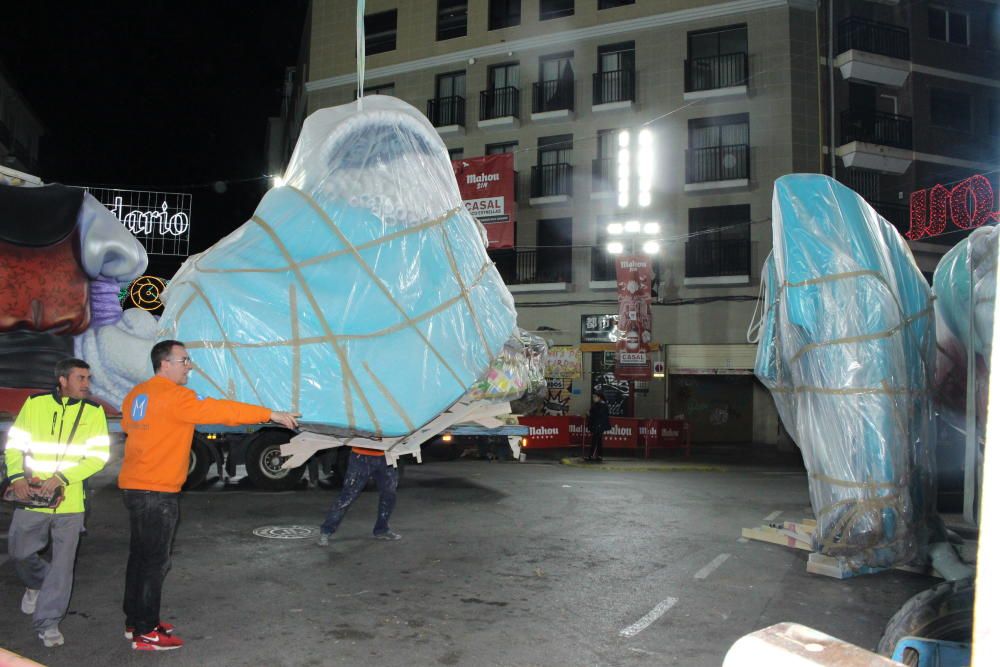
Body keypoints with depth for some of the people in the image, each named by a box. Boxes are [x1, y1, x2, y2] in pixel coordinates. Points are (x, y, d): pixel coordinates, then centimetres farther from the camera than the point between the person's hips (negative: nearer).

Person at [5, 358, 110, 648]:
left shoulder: (93, 411, -4)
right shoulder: (35, 404, -1)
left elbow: (99, 455, -9)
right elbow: (14, 443, 5)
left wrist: (61, 477, -17)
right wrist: (17, 476, -10)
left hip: (70, 501, -1)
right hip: (32, 496, 1)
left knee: (62, 562, 4)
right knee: (19, 551, 15)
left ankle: (47, 622, 18)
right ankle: (36, 584, 47)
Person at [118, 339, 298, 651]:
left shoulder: (137, 394, 11)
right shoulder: (174, 396, -17)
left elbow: (128, 426, 27)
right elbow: (219, 410, -24)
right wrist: (270, 414, -24)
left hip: (134, 486, 9)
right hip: (157, 491, -9)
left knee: (140, 555, 17)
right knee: (155, 561, -1)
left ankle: (136, 620, 27)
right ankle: (146, 633, 6)